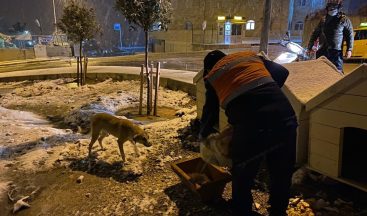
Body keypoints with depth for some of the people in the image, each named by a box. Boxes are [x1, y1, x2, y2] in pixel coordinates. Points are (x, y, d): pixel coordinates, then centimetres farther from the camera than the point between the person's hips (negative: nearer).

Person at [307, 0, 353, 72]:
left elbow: (350, 35, 2)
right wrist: (310, 47, 18)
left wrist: (349, 49, -7)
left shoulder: (344, 20, 3)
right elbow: (315, 34, 21)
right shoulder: (323, 20, 15)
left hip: (336, 52, -4)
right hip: (322, 51, 4)